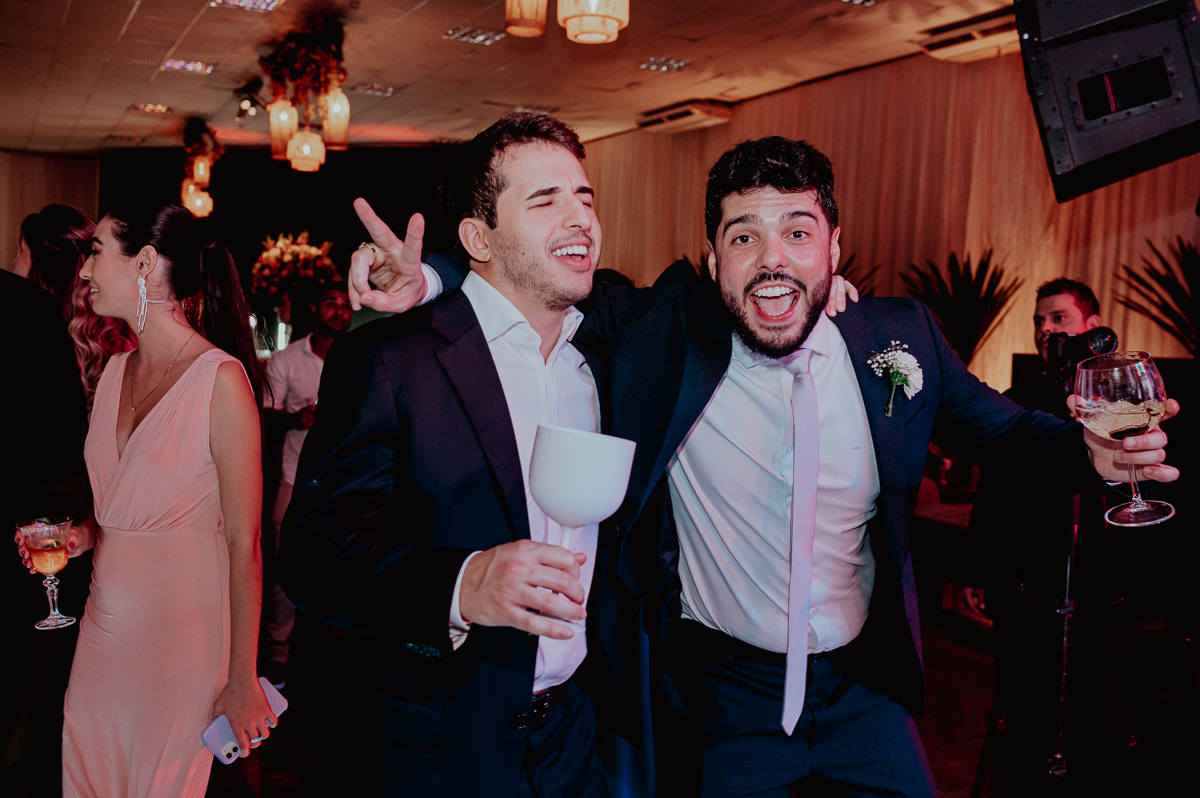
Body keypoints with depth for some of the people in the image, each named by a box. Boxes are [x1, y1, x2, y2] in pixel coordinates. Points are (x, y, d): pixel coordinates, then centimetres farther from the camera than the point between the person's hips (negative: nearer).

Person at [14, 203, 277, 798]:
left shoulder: (221, 379, -18)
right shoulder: (116, 371, 6)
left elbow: (244, 542, -17)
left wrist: (242, 678, -15)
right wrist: (83, 534, -1)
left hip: (180, 631, -7)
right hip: (105, 622, 7)